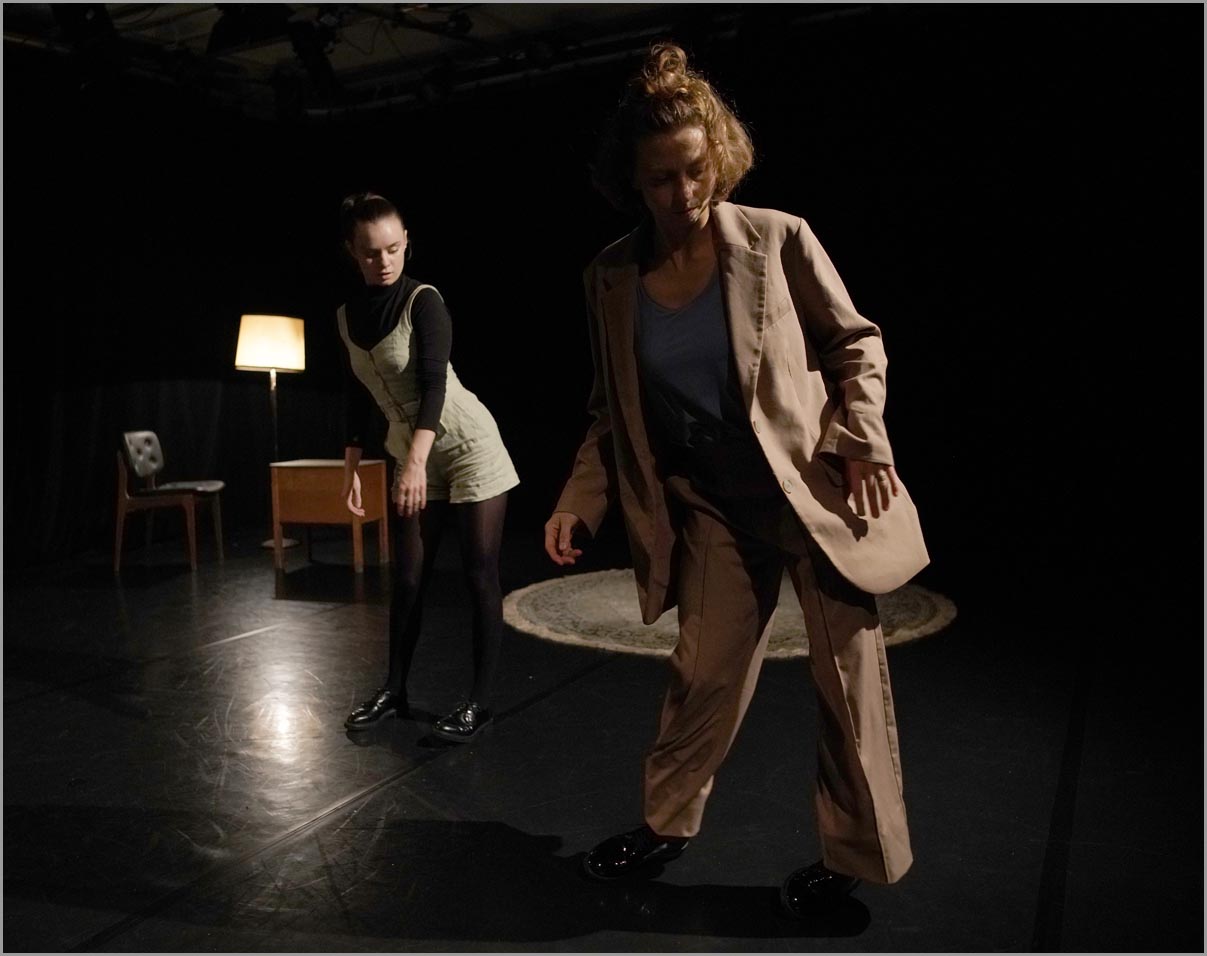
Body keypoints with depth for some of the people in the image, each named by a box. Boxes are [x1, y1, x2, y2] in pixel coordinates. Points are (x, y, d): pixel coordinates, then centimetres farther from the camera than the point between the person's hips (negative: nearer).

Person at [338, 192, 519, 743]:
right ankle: (395, 691, 21)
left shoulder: (423, 301, -14)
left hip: (467, 445, -6)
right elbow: (361, 397, 12)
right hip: (413, 456, 6)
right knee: (407, 579, 7)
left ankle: (479, 703, 3)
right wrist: (351, 469, 10)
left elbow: (433, 384, -25)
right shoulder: (348, 314, 5)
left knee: (480, 576, -3)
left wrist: (417, 463, -35)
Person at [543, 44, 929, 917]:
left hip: (818, 494, -1)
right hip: (713, 510, 2)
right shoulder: (611, 278, -1)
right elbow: (612, 410, 7)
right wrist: (579, 502, -3)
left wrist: (863, 438, -13)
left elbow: (856, 341, 1)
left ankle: (854, 856, 26)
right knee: (705, 674, 8)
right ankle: (667, 824, 33)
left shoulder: (778, 239, -9)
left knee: (849, 681, 4)